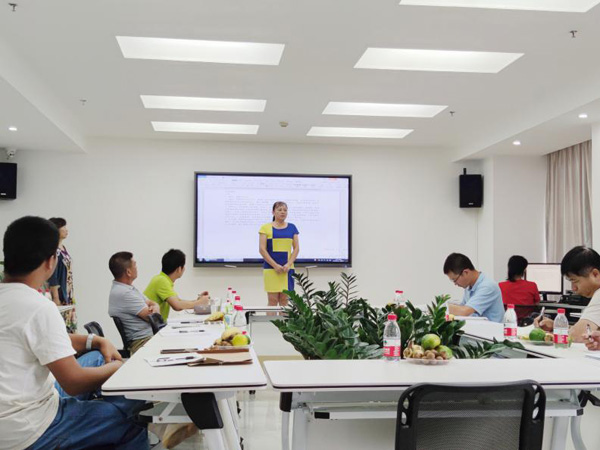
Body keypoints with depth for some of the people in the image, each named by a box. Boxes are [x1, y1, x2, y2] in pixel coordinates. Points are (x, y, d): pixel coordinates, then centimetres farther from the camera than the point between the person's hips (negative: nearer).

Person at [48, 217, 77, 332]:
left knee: (71, 326, 11)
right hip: (60, 295, -9)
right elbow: (52, 278, -17)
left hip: (68, 295, 9)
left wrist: (72, 295, 16)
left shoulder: (64, 249, 11)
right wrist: (56, 298, -18)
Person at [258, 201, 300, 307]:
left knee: (284, 299, 5)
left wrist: (289, 264, -6)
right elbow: (262, 249, -4)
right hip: (271, 268, -3)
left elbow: (296, 248, 8)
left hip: (287, 268, 3)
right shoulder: (266, 228, 1)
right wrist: (275, 265, -11)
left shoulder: (292, 228, 10)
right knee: (272, 299, -3)